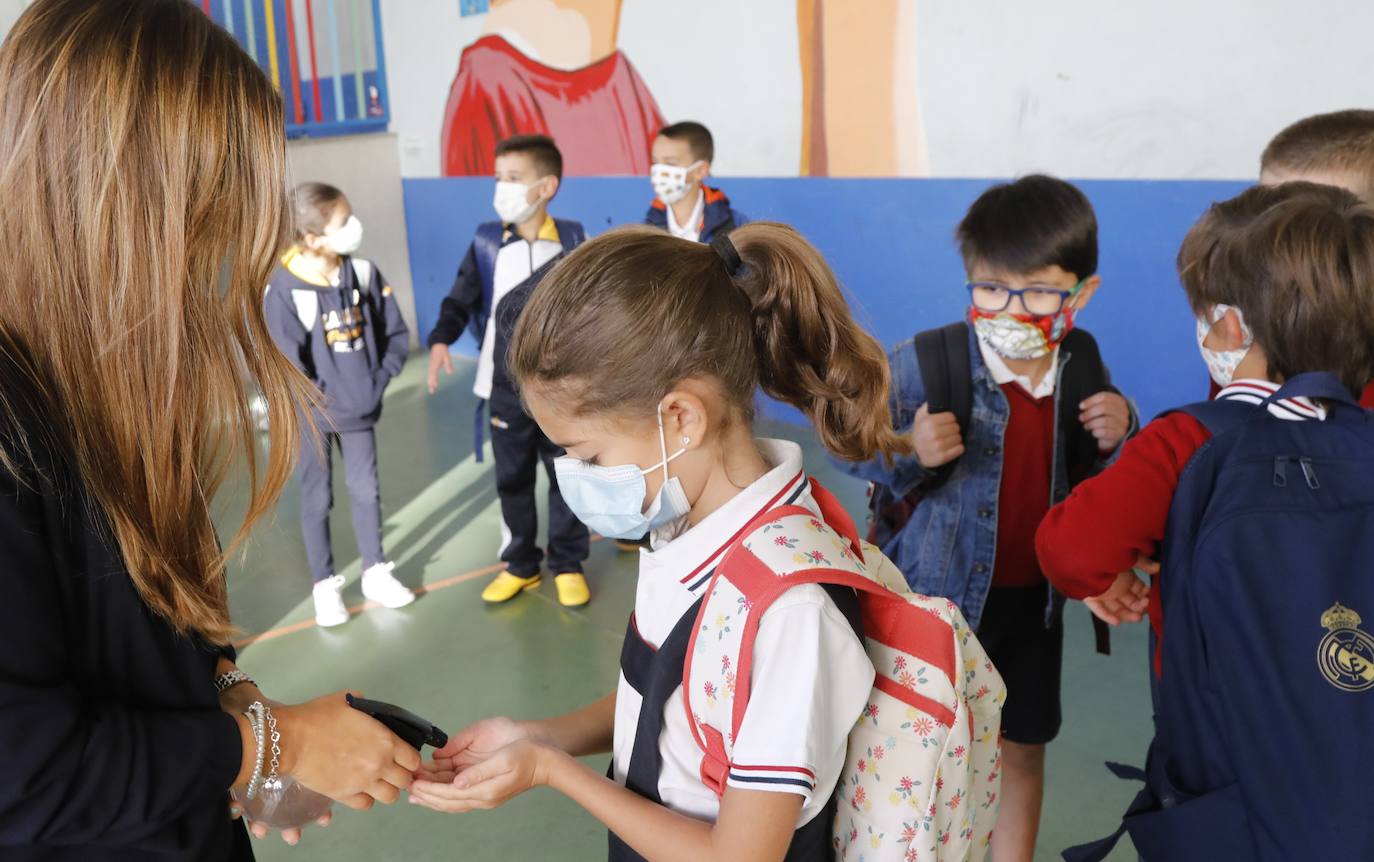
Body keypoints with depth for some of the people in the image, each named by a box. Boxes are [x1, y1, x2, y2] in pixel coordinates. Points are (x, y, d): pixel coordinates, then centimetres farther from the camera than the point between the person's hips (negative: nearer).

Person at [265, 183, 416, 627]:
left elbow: (396, 333, 2)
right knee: (317, 500, 10)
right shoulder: (285, 288, -19)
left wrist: (379, 381, -5)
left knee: (366, 492, 14)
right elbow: (287, 362, -16)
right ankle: (325, 586, 24)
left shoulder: (363, 272, -6)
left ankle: (375, 573, 30)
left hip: (360, 409, 3)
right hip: (314, 415, -3)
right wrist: (321, 400, -14)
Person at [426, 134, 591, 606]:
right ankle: (520, 565, 28)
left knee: (567, 476, 9)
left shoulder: (571, 239, -5)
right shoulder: (487, 242, -4)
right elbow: (461, 300, 0)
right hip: (507, 386, 1)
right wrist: (441, 341, -16)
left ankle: (568, 565, 24)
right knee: (512, 479, 12)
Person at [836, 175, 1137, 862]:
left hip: (1033, 597, 4)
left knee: (1022, 751, 19)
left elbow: (1087, 480, 10)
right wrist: (908, 455, -32)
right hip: (937, 593, -4)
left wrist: (1112, 438, -11)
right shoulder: (928, 363, -20)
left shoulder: (1081, 367, -4)